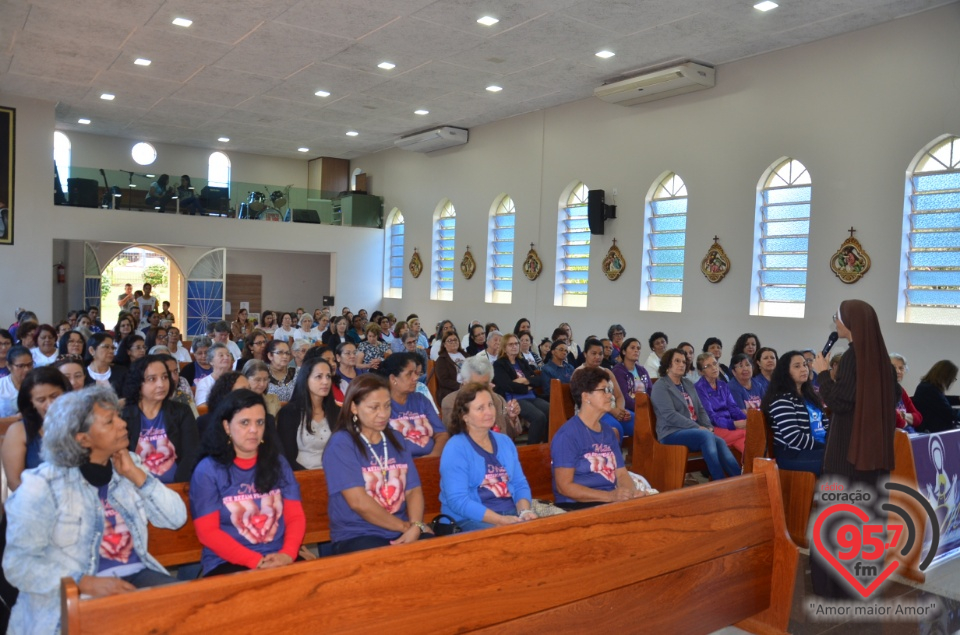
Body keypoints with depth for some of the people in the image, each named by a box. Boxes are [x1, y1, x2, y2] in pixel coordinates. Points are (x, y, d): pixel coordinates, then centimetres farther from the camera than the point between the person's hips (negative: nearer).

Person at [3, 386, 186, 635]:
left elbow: (176, 519, 1)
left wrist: (136, 475, -10)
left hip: (136, 576, 4)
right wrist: (86, 583, -22)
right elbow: (19, 563, -10)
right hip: (72, 595, -4)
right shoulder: (42, 485, -7)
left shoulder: (129, 466, 6)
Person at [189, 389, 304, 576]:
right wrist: (256, 561, -15)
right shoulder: (207, 470, 0)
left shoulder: (278, 463, 11)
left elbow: (296, 517, 8)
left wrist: (287, 554, -12)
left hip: (279, 560, 4)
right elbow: (207, 532, -5)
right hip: (227, 563, -3)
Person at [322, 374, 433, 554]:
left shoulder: (396, 440, 13)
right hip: (356, 536, -5)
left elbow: (413, 490, 7)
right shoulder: (340, 443, -6)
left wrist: (415, 527, -12)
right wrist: (405, 526, -6)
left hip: (402, 533, 5)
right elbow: (358, 502, -14)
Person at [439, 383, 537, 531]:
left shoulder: (505, 442, 13)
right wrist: (501, 520, -23)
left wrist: (525, 511, -8)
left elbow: (520, 484, 13)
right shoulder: (455, 449, -9)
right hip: (470, 519, -6)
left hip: (511, 513, 7)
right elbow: (458, 501, -17)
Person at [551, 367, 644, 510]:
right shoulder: (567, 435, -12)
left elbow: (621, 473, 13)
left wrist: (632, 492, -9)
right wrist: (609, 496, -21)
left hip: (611, 501, 8)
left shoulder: (609, 432, 13)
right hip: (578, 505, -8)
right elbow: (564, 486, -15)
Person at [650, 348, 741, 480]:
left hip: (694, 431, 7)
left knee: (720, 442, -23)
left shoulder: (688, 384, 21)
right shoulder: (660, 386, -4)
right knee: (706, 435, -32)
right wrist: (698, 428, -19)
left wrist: (708, 427, -4)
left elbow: (700, 409, 17)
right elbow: (670, 415, -16)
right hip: (672, 433, -7)